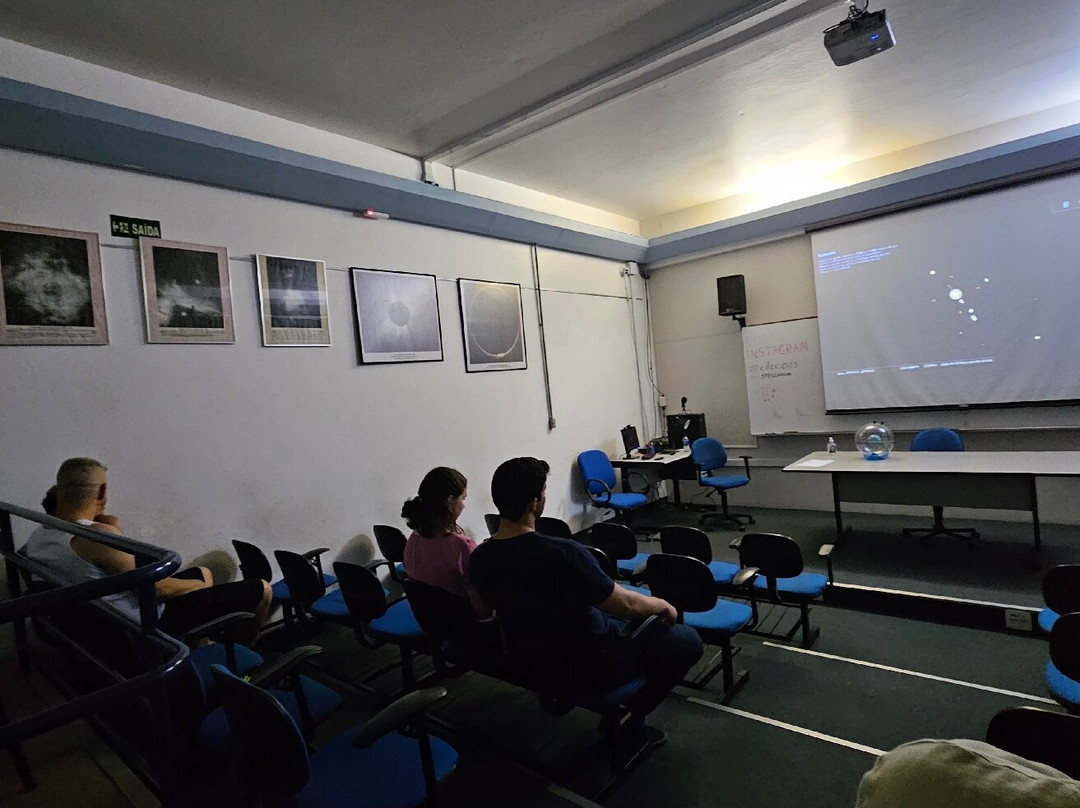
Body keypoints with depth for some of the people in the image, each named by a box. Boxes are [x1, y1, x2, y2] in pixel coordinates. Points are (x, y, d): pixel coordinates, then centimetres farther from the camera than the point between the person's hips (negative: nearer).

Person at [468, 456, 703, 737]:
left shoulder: (478, 560, -11)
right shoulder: (563, 553, -32)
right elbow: (627, 604, -18)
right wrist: (661, 605, 4)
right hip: (589, 664, -7)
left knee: (611, 616, 32)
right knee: (689, 640, 10)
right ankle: (632, 718, 10)